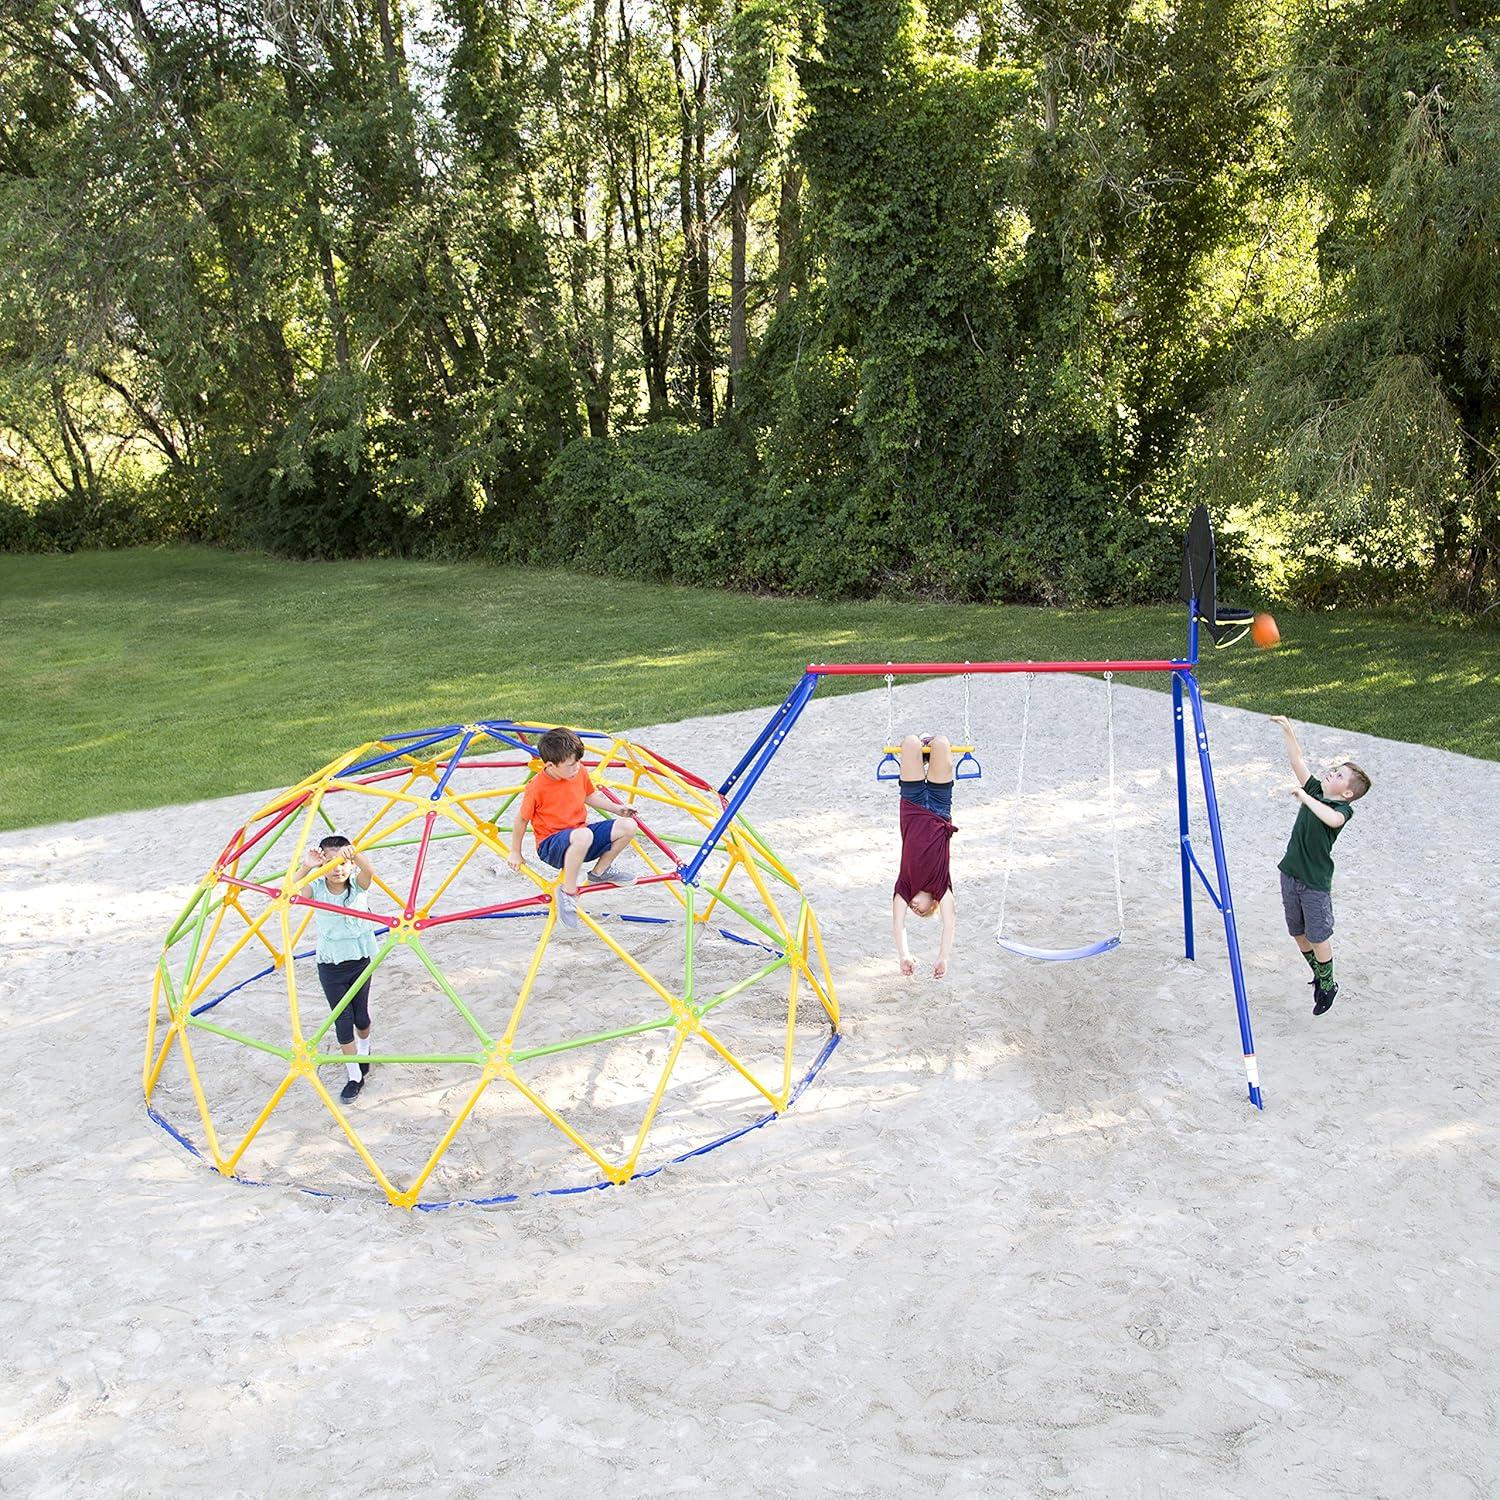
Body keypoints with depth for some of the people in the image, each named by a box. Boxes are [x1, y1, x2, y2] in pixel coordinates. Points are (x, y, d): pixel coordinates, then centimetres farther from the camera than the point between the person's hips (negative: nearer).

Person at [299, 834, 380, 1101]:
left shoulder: (357, 884, -12)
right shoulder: (316, 888, -10)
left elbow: (369, 871, -36)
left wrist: (354, 853, -57)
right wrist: (306, 868, -47)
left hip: (360, 960, 0)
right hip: (329, 966, 0)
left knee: (360, 1015, 14)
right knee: (343, 1021, 2)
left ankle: (364, 1050, 46)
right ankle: (355, 1076, 15)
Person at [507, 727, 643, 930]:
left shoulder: (580, 772, -2)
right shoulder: (536, 787, -20)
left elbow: (590, 796, 20)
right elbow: (521, 820, -7)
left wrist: (616, 808, 13)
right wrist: (515, 853, 3)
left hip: (579, 834, 7)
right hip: (551, 845, -7)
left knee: (629, 826, -7)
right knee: (584, 836, -42)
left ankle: (600, 871, 13)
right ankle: (568, 892, -24)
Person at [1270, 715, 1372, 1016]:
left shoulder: (1343, 808, -14)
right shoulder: (1315, 791, 4)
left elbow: (1332, 819, -39)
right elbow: (1298, 761, 3)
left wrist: (1305, 797, -35)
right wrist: (1288, 731, -6)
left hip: (1316, 882, -7)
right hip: (1290, 875, 7)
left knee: (1318, 936, 3)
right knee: (1298, 933, 17)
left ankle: (1328, 985, 23)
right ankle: (1319, 976, 36)